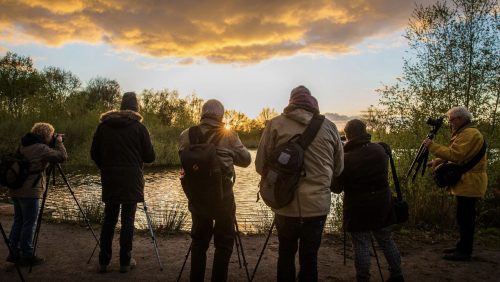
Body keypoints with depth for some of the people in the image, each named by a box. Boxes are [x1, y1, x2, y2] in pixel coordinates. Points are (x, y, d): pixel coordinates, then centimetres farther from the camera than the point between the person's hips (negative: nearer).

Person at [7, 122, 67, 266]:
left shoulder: (23, 146, 12)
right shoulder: (41, 149, -15)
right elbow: (62, 157, -15)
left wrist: (54, 143, 13)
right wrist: (58, 142, 0)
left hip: (15, 190, 9)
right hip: (30, 191, -9)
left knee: (18, 221, 16)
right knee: (29, 224, 1)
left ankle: (14, 253, 23)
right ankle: (27, 255, 9)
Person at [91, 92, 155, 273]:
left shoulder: (103, 125, 5)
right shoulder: (139, 127, -5)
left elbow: (94, 154, 7)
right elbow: (150, 156, -4)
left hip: (109, 180, 3)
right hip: (131, 181, -3)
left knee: (109, 220, 10)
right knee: (128, 221, 2)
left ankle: (103, 262, 13)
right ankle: (125, 262, 7)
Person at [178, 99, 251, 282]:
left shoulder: (187, 135, -1)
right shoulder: (229, 135, -6)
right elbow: (246, 160, 1)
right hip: (222, 193, -3)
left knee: (199, 240, 16)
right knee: (224, 242, 8)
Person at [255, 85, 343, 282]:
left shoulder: (275, 125, -4)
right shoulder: (329, 127, 1)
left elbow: (261, 166, -2)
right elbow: (338, 169, 10)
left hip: (286, 205, -1)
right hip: (318, 205, 1)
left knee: (286, 254, 17)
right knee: (310, 257, 15)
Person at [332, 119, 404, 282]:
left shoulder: (345, 159, -17)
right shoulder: (380, 150, -3)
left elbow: (336, 188, -8)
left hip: (358, 209, -5)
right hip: (382, 205, 5)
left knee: (361, 245, 4)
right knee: (387, 241, 18)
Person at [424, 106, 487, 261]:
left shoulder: (470, 134, -16)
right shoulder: (463, 133, 19)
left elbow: (455, 155, -26)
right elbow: (455, 154, 22)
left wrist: (432, 146, -20)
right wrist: (437, 161, 8)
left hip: (470, 183, -11)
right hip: (465, 182, 11)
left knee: (465, 217, -6)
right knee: (463, 216, 15)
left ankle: (465, 252, 1)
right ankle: (462, 246, 24)